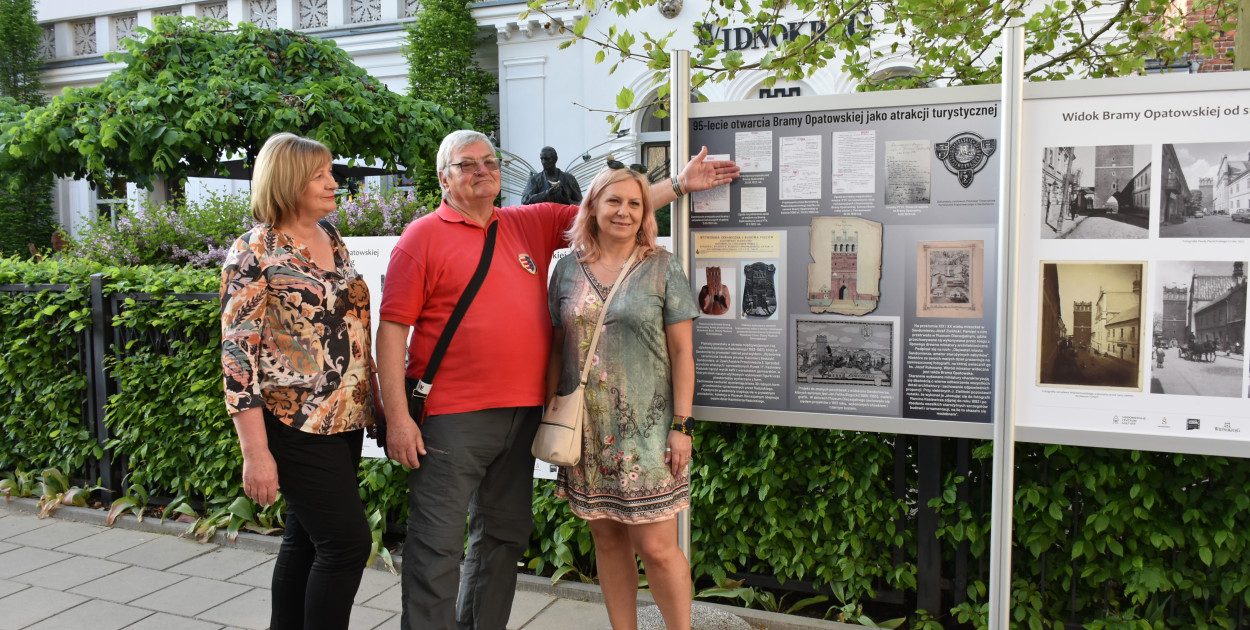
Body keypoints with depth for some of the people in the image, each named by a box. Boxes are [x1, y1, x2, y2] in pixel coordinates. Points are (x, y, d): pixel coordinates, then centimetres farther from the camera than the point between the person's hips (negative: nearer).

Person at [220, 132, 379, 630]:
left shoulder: (335, 245, 11)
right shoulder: (255, 252, -10)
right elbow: (239, 355, -14)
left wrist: (374, 402, 14)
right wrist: (255, 452, -17)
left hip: (345, 419, 7)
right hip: (297, 424, -7)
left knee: (306, 539, 15)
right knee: (348, 541, -7)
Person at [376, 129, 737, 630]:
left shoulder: (530, 224, 12)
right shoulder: (423, 236, -2)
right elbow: (392, 327, -6)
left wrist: (679, 185, 14)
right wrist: (397, 414, -13)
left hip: (521, 413, 6)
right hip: (450, 418, -5)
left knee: (503, 537, 17)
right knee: (437, 545, -1)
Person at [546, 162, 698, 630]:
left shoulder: (662, 267, 0)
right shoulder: (568, 270, 8)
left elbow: (682, 351, -2)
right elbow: (557, 348, 12)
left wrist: (681, 425, -8)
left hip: (646, 430, -3)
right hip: (588, 432, 3)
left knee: (656, 547, -3)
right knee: (607, 539, 11)